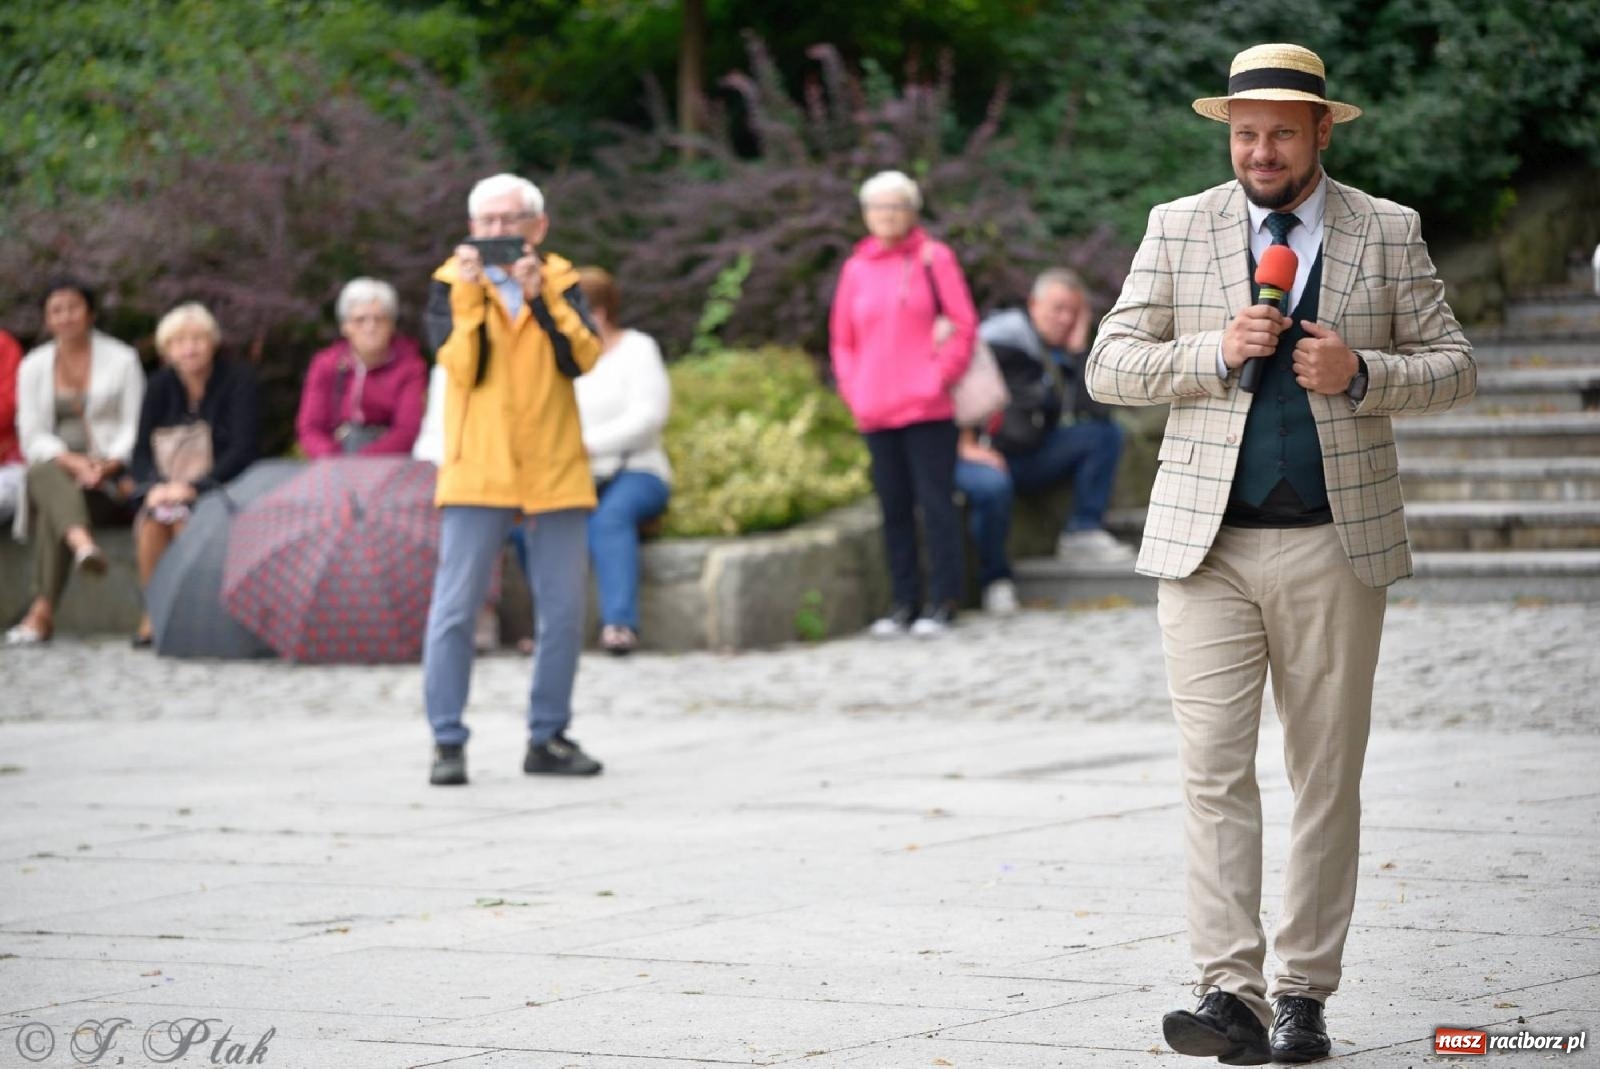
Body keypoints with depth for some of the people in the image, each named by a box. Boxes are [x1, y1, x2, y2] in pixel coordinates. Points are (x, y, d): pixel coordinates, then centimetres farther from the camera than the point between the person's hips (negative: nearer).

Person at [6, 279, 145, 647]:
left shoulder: (121, 360, 6)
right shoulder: (33, 366, 11)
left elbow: (134, 427, 0)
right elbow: (33, 437, 3)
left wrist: (105, 465, -19)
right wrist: (73, 461, -17)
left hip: (111, 475, -2)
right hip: (56, 463, 2)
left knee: (51, 506, -35)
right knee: (44, 476, -38)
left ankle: (43, 611, -46)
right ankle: (82, 544, -67)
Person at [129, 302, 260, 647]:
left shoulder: (237, 380, -6)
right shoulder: (162, 385, 7)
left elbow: (243, 450, -15)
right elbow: (141, 450, 3)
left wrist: (194, 486, -25)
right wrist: (154, 486, -19)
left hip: (223, 486, -3)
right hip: (169, 485, 3)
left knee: (181, 514, -33)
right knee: (153, 515, -29)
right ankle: (152, 613, -21)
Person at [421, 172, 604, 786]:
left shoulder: (560, 283, 7)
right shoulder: (450, 285, 3)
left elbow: (583, 358, -10)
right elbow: (460, 366, -11)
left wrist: (538, 297, -18)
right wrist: (468, 293, -17)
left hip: (555, 471, 2)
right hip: (476, 472, -2)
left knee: (563, 614, 5)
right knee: (454, 609, -7)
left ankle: (548, 737, 17)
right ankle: (447, 741, -1)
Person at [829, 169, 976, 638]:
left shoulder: (934, 258, 2)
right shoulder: (856, 269, 12)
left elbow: (964, 325, 0)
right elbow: (842, 340, 17)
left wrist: (940, 377, -8)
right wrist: (853, 390, 5)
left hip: (927, 407, -4)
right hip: (875, 413, 4)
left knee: (935, 502, -3)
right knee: (894, 508, 7)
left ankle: (942, 601, 1)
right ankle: (904, 602, 12)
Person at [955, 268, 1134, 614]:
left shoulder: (1065, 354, 7)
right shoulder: (1001, 338, -11)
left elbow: (1096, 412, -7)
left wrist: (1078, 350, -9)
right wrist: (967, 445, -21)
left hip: (1030, 456, 6)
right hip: (982, 456, -6)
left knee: (1107, 434, -6)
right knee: (992, 486, -40)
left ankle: (1083, 532, -8)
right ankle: (995, 579, -16)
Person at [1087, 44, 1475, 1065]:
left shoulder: (1388, 233, 7)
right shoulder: (1177, 228, 8)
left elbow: (1454, 366, 7)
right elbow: (1110, 366, 5)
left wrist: (1361, 373, -12)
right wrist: (1215, 352, -12)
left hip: (1336, 547, 0)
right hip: (1207, 547, 0)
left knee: (1329, 779, 4)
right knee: (1215, 772, -8)